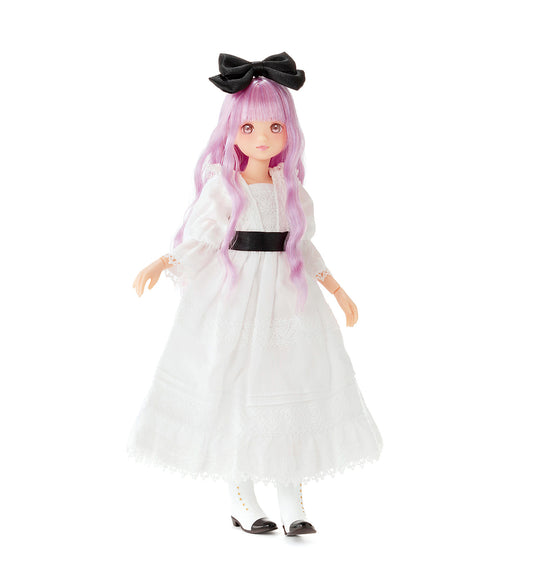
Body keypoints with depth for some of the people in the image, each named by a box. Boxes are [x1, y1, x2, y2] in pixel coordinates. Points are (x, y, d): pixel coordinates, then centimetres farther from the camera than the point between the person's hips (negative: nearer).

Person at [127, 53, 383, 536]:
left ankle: (293, 502, 15)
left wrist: (337, 289, 18)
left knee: (296, 390, 3)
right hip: (234, 298, -4)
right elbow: (198, 242, -7)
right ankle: (240, 499, 18)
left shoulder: (291, 188, 7)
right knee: (234, 392, 1)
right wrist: (163, 264, -22)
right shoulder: (222, 186, -6)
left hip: (288, 298, 4)